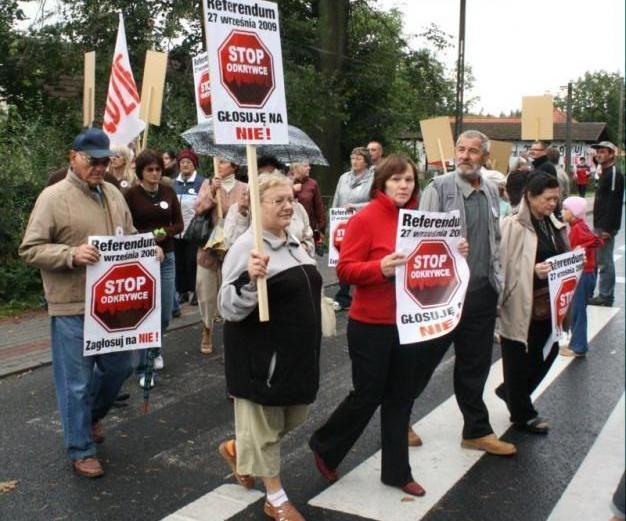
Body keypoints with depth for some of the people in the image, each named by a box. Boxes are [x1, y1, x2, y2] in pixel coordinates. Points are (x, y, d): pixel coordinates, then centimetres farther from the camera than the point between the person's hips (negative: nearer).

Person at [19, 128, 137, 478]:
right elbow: (30, 249, -11)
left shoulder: (114, 194, 10)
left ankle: (92, 416, 45)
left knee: (119, 367, 18)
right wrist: (71, 255, -25)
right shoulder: (53, 197, -9)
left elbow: (129, 238, 20)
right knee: (77, 381, 5)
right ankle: (81, 451, 21)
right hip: (72, 307, -6)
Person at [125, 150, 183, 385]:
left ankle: (155, 351, 38)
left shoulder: (168, 192, 5)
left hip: (166, 257, 4)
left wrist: (164, 232, -12)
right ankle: (143, 368, 8)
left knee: (165, 315, 10)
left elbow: (179, 224, 8)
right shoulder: (131, 194, -6)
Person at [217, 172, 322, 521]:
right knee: (264, 424, 9)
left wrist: (310, 344, 23)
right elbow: (230, 308, -19)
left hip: (297, 351, 8)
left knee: (294, 418, 20)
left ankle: (237, 449, 43)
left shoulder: (293, 242, 9)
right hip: (262, 353, -8)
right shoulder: (247, 247, -17)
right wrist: (250, 279, -37)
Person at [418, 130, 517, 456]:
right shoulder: (439, 187, -7)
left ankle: (477, 430, 27)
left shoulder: (491, 192, 12)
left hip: (482, 291, 6)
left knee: (475, 364, 14)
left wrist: (497, 277, 13)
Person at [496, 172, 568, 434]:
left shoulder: (555, 225, 11)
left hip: (548, 305, 8)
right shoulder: (513, 226, -14)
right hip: (521, 306, -8)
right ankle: (522, 415, 23)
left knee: (548, 352, 16)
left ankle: (509, 391, 38)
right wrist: (533, 271, -24)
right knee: (519, 360, 5)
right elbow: (504, 265, -17)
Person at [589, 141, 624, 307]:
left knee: (605, 262, -6)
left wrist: (607, 228, -23)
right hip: (600, 225, 10)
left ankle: (606, 297, 0)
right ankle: (604, 295, 23)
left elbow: (614, 202, -21)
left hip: (606, 227, -10)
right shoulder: (605, 173, 17)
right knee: (600, 260, 15)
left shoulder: (614, 174, -15)